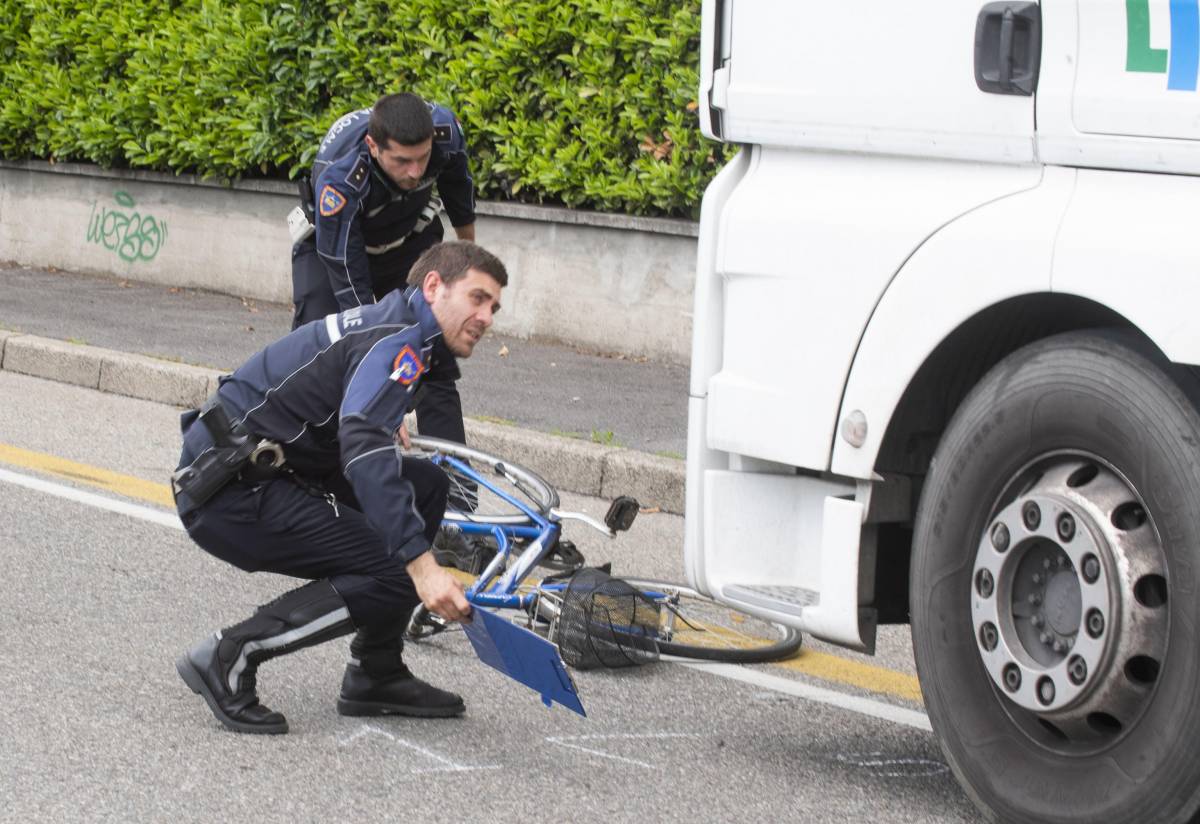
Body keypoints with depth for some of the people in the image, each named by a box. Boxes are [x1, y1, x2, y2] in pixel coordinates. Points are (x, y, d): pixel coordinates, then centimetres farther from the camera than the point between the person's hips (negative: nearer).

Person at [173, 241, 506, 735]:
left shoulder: (382, 325, 16)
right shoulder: (397, 341, -14)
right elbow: (366, 457, -30)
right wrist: (420, 563, -36)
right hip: (230, 495, -10)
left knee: (427, 486, 10)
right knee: (393, 574, -16)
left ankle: (375, 676, 12)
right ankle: (230, 657, -10)